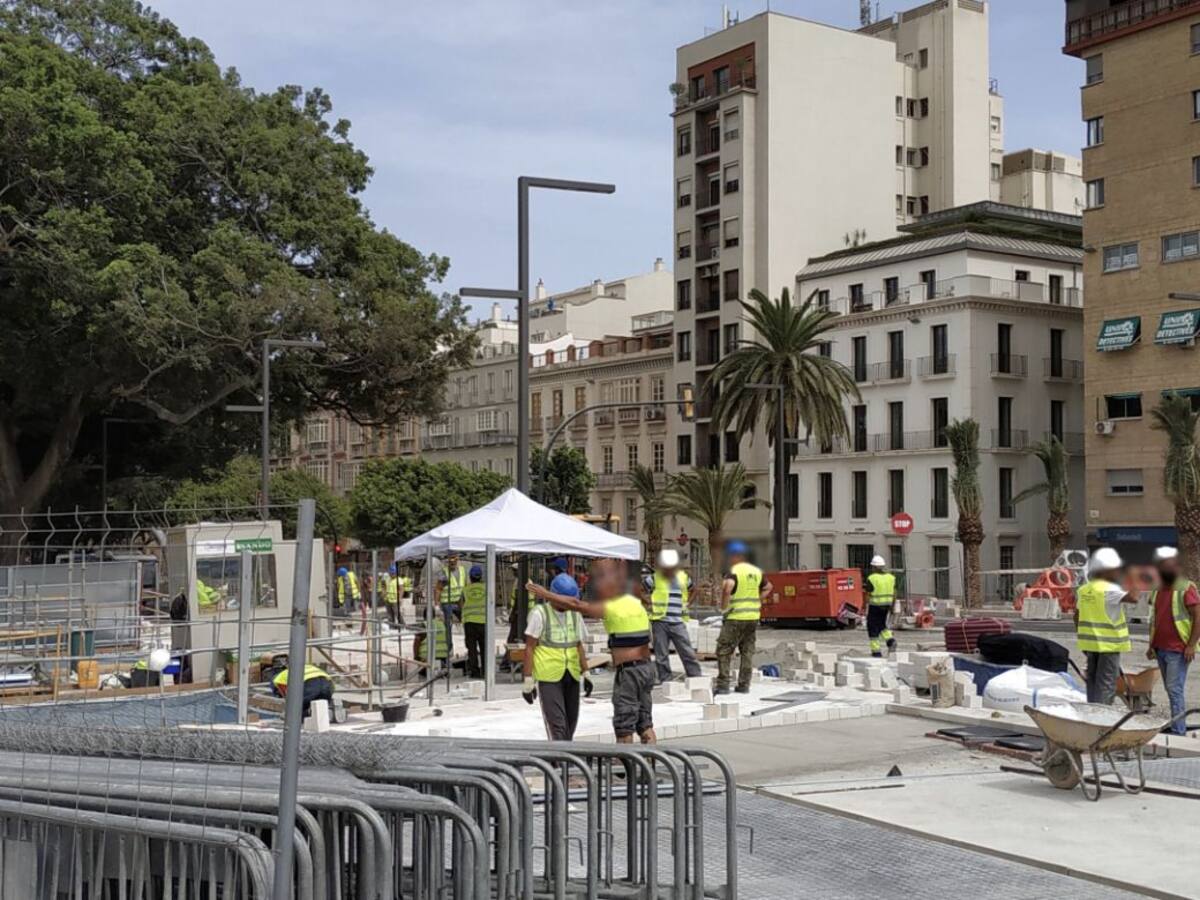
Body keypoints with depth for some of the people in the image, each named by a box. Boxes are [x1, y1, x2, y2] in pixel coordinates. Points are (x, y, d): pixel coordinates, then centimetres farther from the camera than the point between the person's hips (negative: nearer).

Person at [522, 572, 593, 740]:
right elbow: (529, 648, -7)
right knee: (556, 723, -12)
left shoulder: (575, 614, 10)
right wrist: (528, 680, -10)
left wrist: (585, 673, 11)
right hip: (548, 676, -6)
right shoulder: (539, 613, -7)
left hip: (571, 676, 6)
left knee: (571, 721, 7)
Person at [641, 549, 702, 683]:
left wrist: (687, 603, 13)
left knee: (688, 653, 1)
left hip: (678, 623, 2)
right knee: (661, 656, 4)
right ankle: (665, 682, 12)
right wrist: (649, 603, -3)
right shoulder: (654, 579, -2)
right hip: (660, 622, -2)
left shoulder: (683, 577, 8)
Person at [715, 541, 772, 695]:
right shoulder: (756, 571, 12)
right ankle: (744, 685, 12)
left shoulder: (734, 572, -11)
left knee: (724, 651, 0)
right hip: (753, 617, 7)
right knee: (747, 651, 11)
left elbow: (727, 587, -30)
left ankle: (723, 684, -3)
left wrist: (723, 606, -18)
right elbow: (767, 587, 26)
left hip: (735, 618, -7)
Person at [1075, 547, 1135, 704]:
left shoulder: (1083, 590, 10)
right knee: (1106, 685, -3)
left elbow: (1077, 616, 13)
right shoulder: (1109, 589, -15)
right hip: (1109, 644, -7)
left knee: (1093, 681, 15)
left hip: (1090, 643, 7)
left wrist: (1082, 639, 21)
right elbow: (1134, 598, -26)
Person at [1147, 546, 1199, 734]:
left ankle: (1178, 732, -8)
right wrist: (1152, 645, 17)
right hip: (1161, 649, 7)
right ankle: (1180, 726, 17)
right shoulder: (1158, 590, 14)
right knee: (1171, 690, 10)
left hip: (1178, 651, -7)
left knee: (1174, 689, -11)